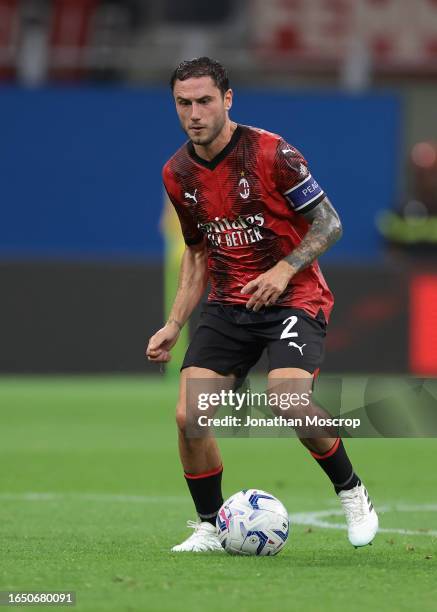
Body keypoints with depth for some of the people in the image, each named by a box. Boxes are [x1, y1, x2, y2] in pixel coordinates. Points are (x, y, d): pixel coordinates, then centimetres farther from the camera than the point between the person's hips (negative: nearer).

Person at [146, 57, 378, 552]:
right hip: (228, 304, 5)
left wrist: (285, 269, -22)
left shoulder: (271, 153, -13)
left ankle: (351, 492, -2)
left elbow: (329, 223, -7)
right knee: (188, 416, -11)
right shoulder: (178, 174, 4)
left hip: (293, 299, -5)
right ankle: (209, 527, 8)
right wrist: (174, 324, 11)